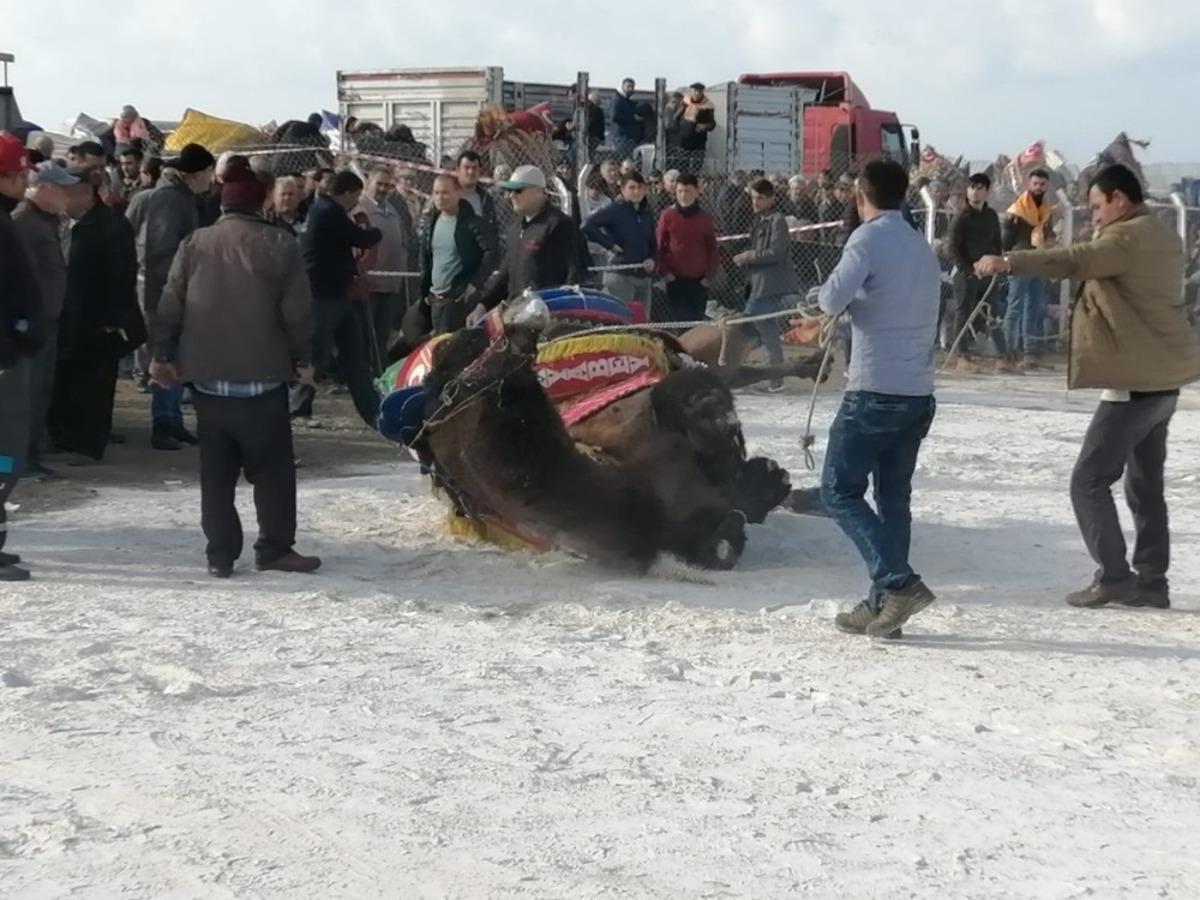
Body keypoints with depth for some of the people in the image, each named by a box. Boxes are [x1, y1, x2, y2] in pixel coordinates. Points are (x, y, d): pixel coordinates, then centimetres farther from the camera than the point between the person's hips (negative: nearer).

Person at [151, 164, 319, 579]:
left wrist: (163, 354, 13)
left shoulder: (194, 245, 5)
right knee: (272, 467, 4)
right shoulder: (279, 245, -5)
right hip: (262, 376, -3)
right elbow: (297, 310, -8)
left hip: (207, 376, 4)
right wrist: (302, 358, 3)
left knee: (216, 469, 8)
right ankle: (275, 548, 3)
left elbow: (170, 305, 5)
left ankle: (220, 554, 7)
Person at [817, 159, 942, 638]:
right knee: (894, 496, 11)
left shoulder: (869, 239, -9)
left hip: (875, 392, -8)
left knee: (840, 491, 0)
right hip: (919, 393, 8)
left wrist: (827, 294, 4)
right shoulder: (923, 248, 15)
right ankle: (885, 604, 12)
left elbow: (832, 299, -18)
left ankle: (898, 582, -12)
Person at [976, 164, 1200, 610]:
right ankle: (1152, 581, 16)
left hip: (1137, 380, -10)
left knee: (1089, 481, -4)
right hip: (1163, 377, 10)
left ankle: (1114, 576, -5)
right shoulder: (1161, 237, 15)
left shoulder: (1129, 237, -15)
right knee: (1145, 485, 14)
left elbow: (1075, 261, -29)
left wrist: (1009, 262, -29)